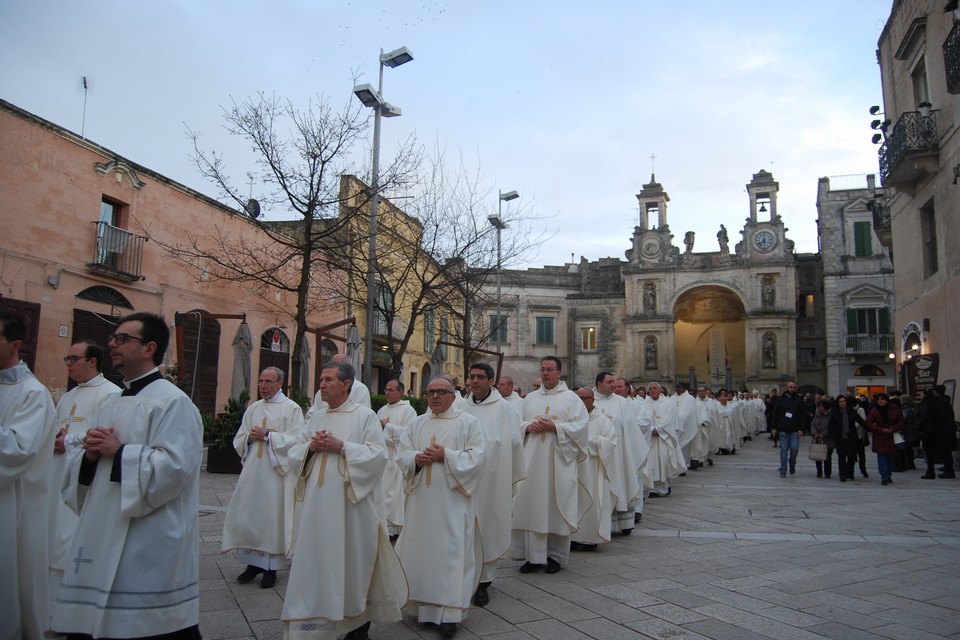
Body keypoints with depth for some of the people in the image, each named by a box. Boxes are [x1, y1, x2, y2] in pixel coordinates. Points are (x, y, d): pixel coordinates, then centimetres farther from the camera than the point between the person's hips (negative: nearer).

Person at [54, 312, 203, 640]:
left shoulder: (173, 401, -12)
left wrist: (119, 452, -16)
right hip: (102, 538, 8)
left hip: (149, 546, -8)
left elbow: (174, 466, -23)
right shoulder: (111, 403, 15)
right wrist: (90, 455, -3)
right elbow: (81, 467, 19)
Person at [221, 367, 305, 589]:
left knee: (273, 517, 0)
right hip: (252, 471, 5)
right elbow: (238, 441, 14)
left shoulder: (291, 409, -3)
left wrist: (267, 435, -14)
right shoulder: (253, 409, 14)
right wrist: (250, 438, -7)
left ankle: (271, 567, 12)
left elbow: (295, 440, -13)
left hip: (277, 472, -5)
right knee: (248, 515, 6)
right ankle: (254, 562, 21)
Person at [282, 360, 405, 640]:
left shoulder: (365, 415, -4)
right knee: (315, 561, 8)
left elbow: (377, 454, -12)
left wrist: (341, 446, -18)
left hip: (350, 504, -5)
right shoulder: (316, 417, 13)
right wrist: (310, 447, -7)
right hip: (316, 504, 5)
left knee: (353, 562, 4)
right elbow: (295, 452, 14)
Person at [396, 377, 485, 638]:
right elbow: (402, 453, 9)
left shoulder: (468, 422, -1)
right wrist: (416, 458, -12)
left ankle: (450, 613, 1)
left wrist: (446, 455, -17)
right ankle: (426, 605, 21)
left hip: (453, 500, -4)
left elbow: (476, 458, -9)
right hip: (423, 499, 5)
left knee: (451, 552, -4)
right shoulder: (418, 424, 13)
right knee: (422, 548, 8)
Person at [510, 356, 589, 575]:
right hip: (532, 460, 4)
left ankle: (556, 555, 13)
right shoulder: (530, 398, 15)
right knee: (532, 505, 2)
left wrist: (554, 427, -15)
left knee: (556, 506, 0)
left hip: (558, 462, -3)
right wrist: (528, 427, -6)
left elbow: (580, 426, -6)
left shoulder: (571, 398, 3)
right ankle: (534, 555, 11)